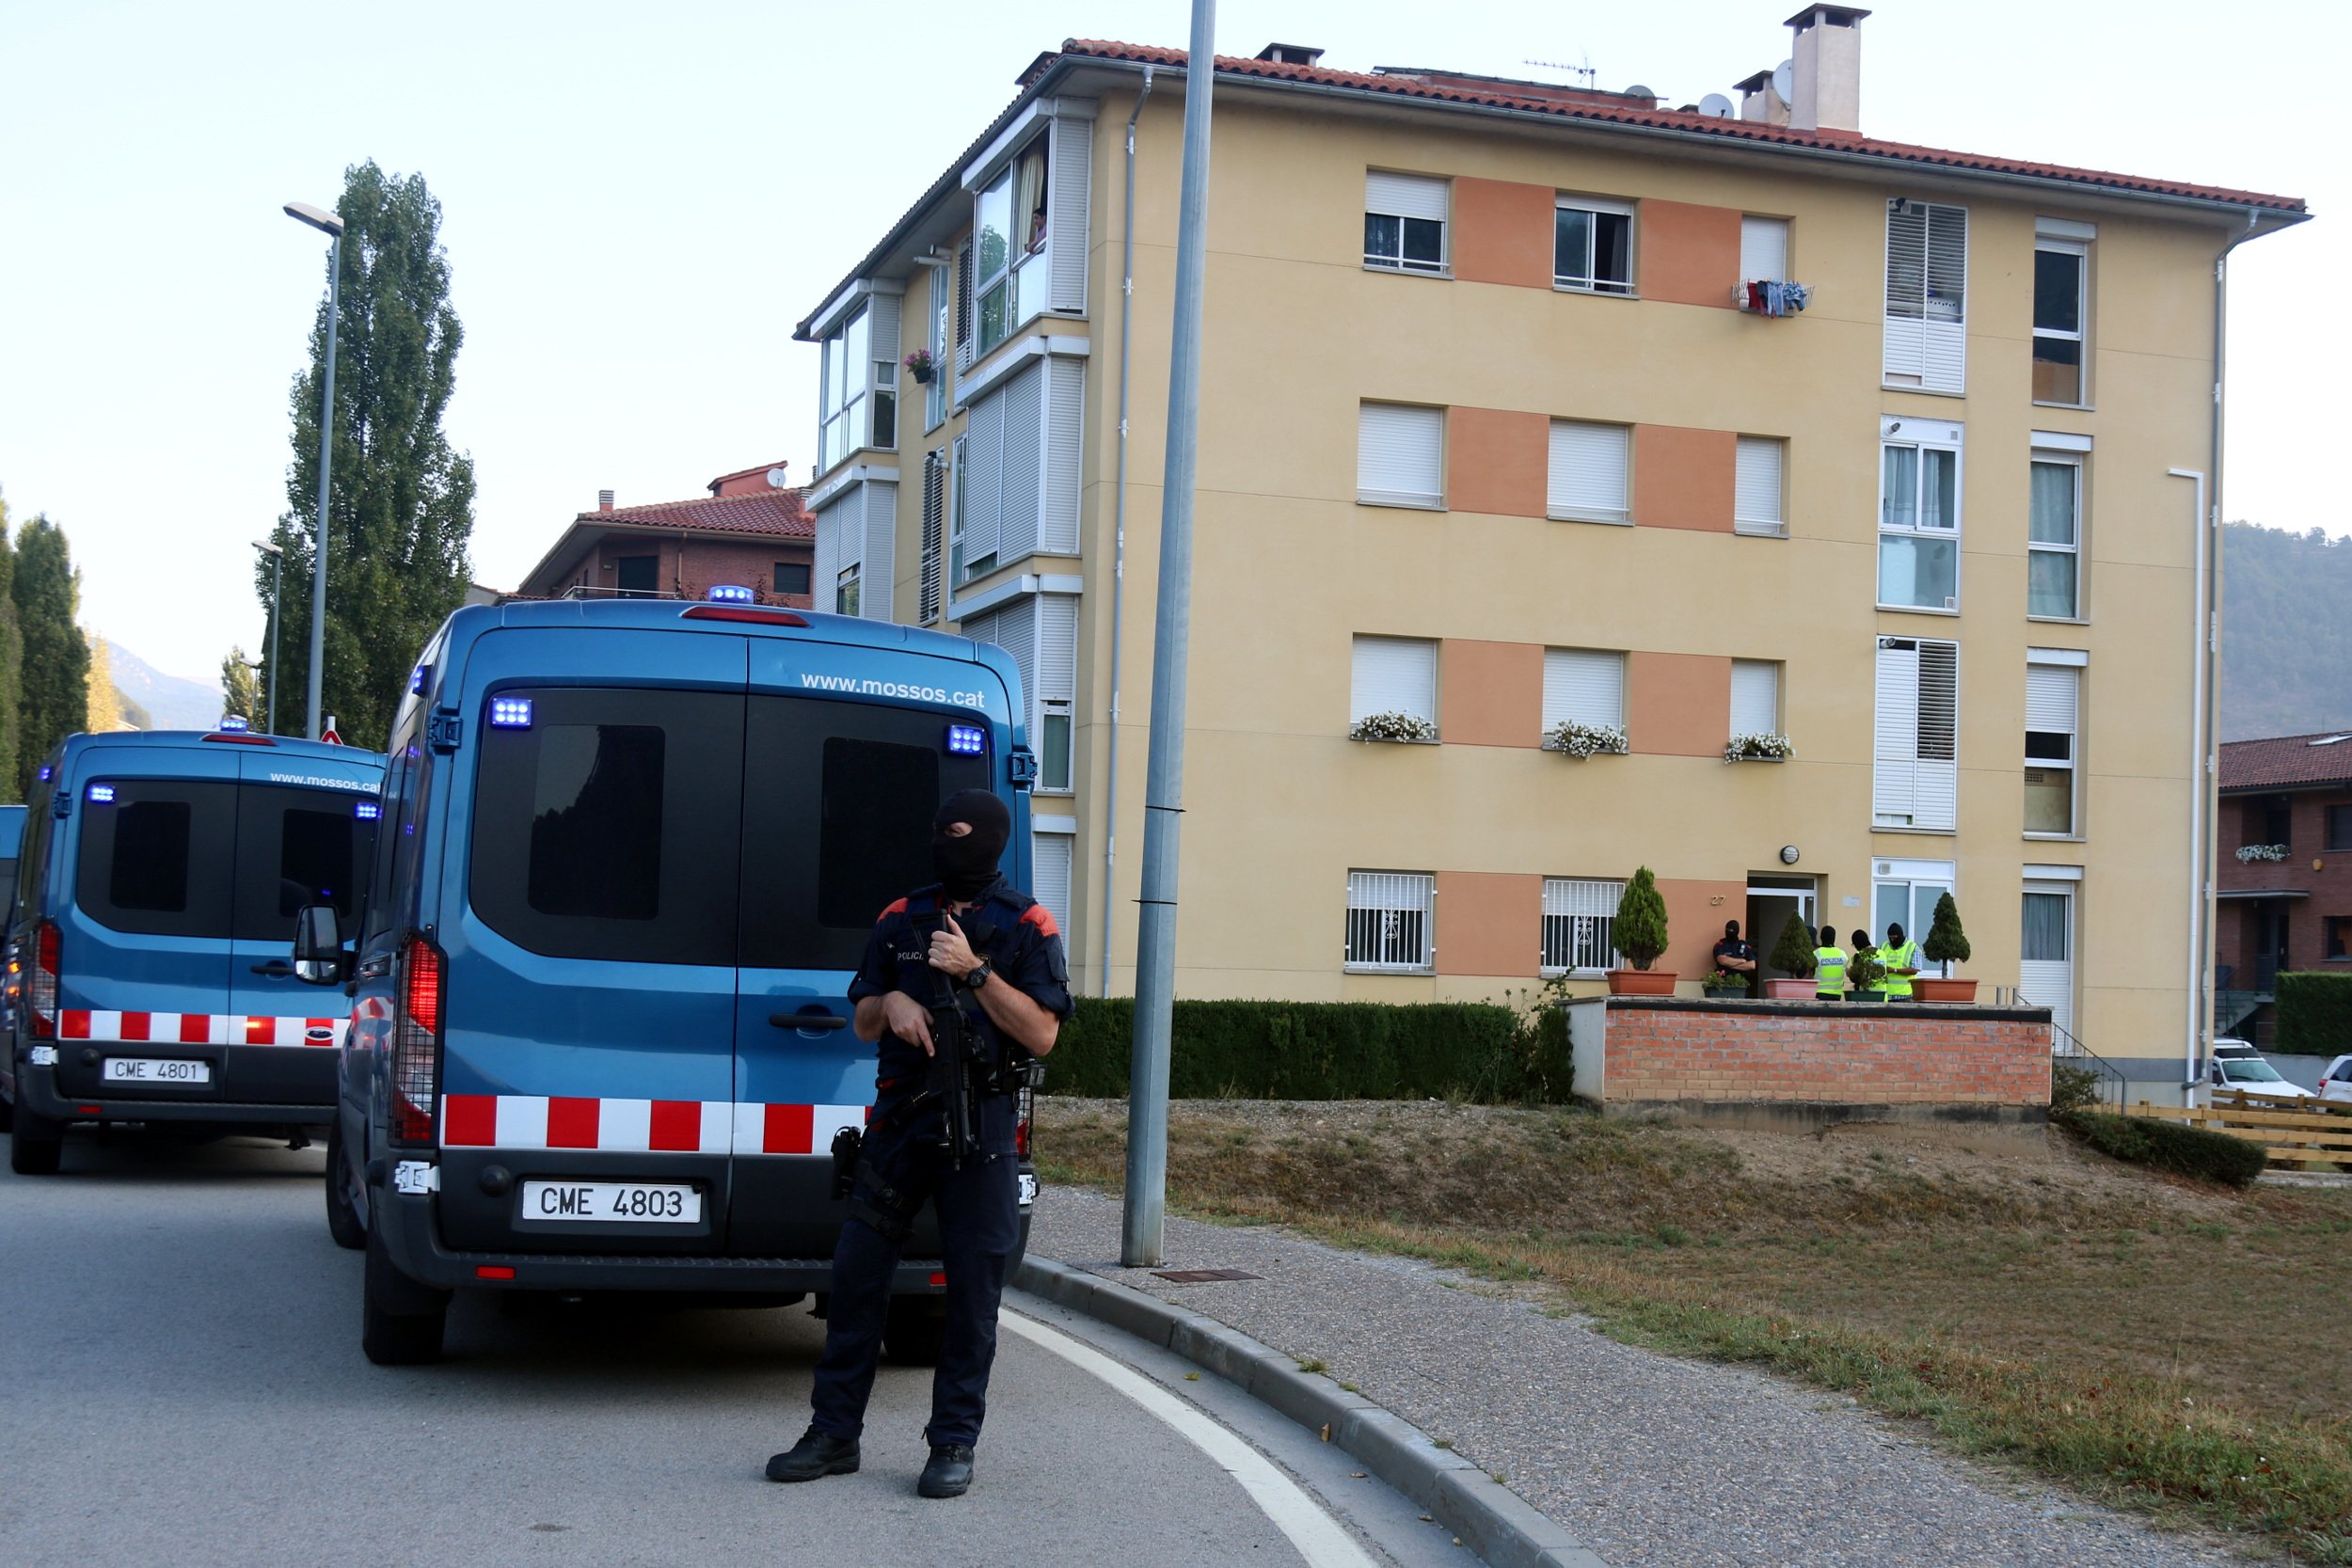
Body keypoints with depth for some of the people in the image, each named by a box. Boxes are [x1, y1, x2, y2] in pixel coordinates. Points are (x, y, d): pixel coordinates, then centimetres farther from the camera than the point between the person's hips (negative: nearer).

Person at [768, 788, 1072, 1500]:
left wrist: (974, 972, -17)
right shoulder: (901, 920, 11)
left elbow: (1041, 1034, -9)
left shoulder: (1025, 927, -1)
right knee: (857, 1274, 3)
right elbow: (861, 1022, 16)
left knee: (973, 1291, 0)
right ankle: (834, 1433, 13)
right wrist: (890, 1002, -7)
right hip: (898, 1121, 4)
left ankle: (954, 1443, 9)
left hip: (978, 1128, -4)